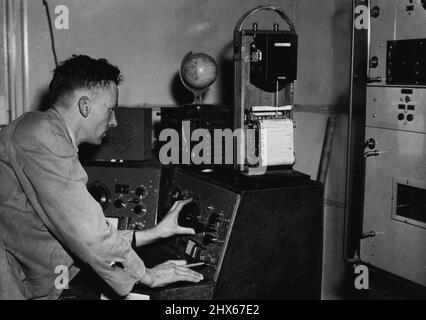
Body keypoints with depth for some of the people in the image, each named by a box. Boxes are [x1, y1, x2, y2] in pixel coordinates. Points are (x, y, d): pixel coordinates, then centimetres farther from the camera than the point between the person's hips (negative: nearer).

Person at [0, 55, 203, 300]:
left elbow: (81, 235, 14)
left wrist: (156, 233, 14)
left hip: (22, 286, 9)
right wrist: (147, 276, -8)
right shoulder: (39, 134, -14)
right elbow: (85, 232, -17)